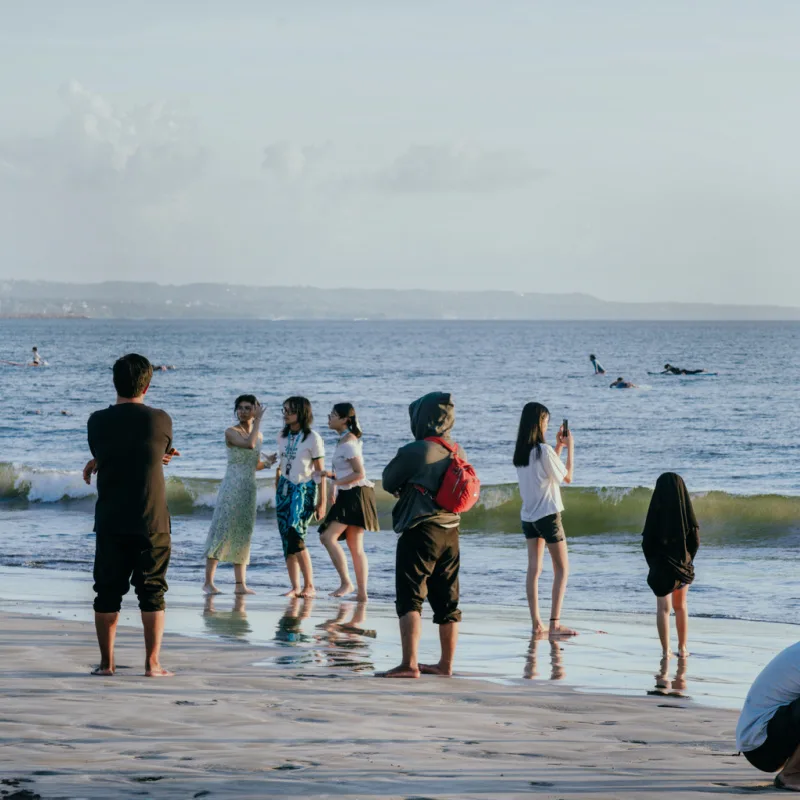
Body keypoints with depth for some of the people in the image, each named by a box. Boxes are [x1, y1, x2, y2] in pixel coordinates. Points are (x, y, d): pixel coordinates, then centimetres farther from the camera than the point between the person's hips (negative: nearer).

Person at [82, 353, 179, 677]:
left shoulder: (97, 422, -3)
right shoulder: (160, 420, -6)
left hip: (110, 522, 1)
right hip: (152, 522, -1)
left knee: (107, 592, 8)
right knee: (152, 592, 5)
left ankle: (106, 662, 11)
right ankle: (152, 663, 4)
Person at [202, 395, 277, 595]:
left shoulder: (258, 435, 14)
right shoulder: (231, 432, -6)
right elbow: (249, 444, -24)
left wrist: (266, 462, 1)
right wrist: (258, 420, -16)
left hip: (249, 488, 6)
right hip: (231, 486, -6)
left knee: (243, 534, 6)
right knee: (223, 529, -12)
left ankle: (240, 584, 7)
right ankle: (208, 582, -12)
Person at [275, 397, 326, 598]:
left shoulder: (312, 438, -6)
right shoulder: (283, 437, 10)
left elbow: (320, 472, -6)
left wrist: (322, 501, -9)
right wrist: (277, 490, 14)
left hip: (304, 489, -6)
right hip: (285, 488, 6)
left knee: (295, 535, -18)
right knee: (287, 540, -1)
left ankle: (309, 586, -11)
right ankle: (295, 587, 2)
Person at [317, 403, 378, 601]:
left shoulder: (347, 442, -14)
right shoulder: (348, 440, 17)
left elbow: (359, 473, -20)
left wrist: (336, 481, -16)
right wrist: (333, 476, 14)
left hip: (354, 495, -11)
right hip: (349, 496, 11)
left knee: (328, 537, -16)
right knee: (356, 548, 8)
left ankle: (346, 582, -17)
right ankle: (362, 593, 7)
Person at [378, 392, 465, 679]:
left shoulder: (414, 451, -13)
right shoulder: (458, 453, 7)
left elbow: (388, 482, -2)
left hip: (419, 531, -7)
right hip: (450, 531, 7)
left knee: (409, 599, -7)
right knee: (447, 601, 13)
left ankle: (409, 663, -17)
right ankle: (446, 664, 20)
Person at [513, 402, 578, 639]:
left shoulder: (521, 452, 5)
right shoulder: (544, 450, -16)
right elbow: (567, 477, -6)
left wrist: (558, 446, 19)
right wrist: (570, 447, 1)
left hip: (528, 516, 7)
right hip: (547, 514, -7)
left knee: (534, 569, 7)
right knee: (562, 568, 0)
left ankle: (537, 624, 4)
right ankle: (555, 623, -7)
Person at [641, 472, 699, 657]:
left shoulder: (656, 512, -12)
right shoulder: (686, 511, -9)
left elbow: (647, 542, -8)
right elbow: (695, 540, -4)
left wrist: (653, 563, 6)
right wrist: (687, 560, 12)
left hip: (661, 566, -2)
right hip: (683, 566, 2)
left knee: (663, 608, 5)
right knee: (680, 606, 19)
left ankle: (666, 649, -2)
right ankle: (682, 647, 22)